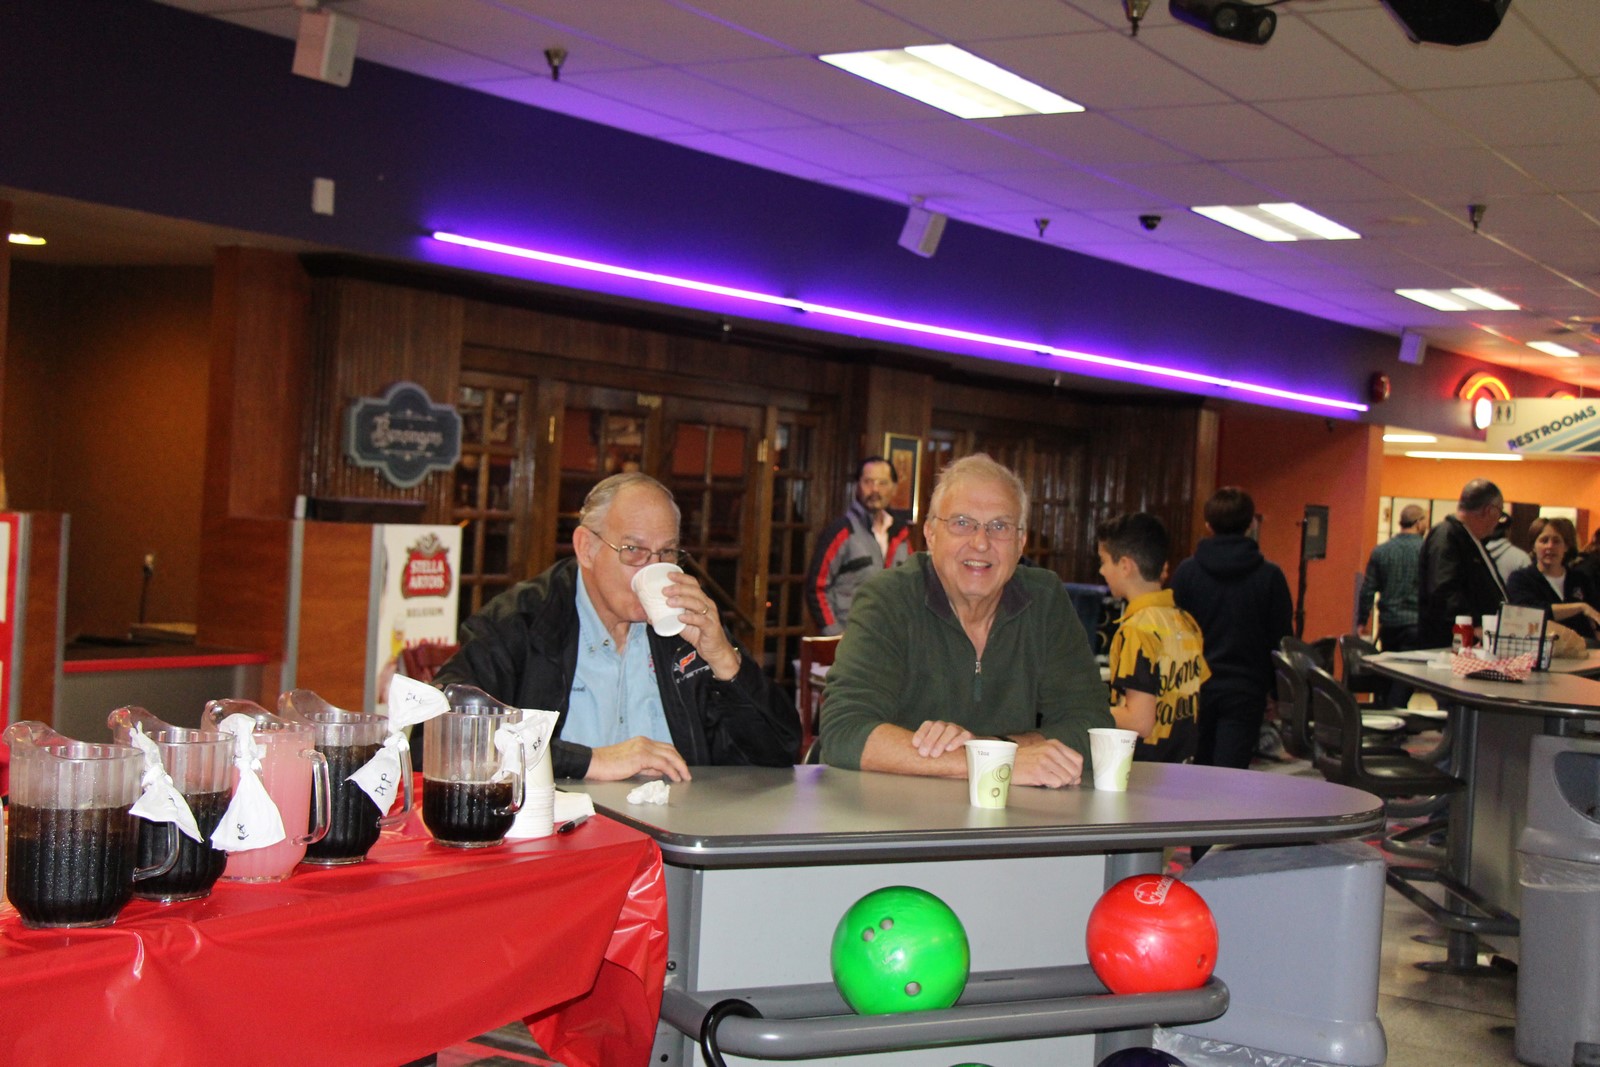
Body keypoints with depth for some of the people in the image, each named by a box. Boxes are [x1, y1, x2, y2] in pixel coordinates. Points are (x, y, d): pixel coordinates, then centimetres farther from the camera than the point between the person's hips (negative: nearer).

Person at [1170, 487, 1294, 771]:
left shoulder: (1186, 571, -1)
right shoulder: (1270, 576, -4)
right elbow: (1282, 639, 0)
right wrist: (1278, 692, 12)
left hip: (1195, 691, 2)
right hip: (1246, 692, -2)